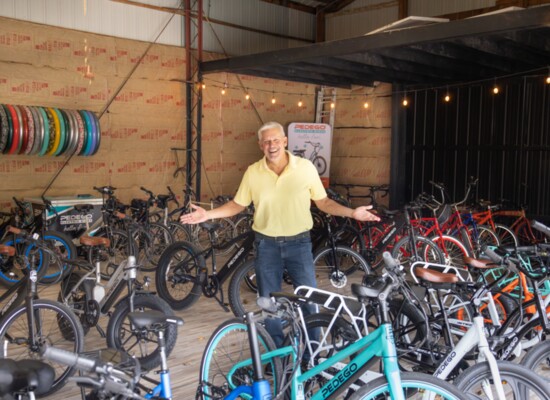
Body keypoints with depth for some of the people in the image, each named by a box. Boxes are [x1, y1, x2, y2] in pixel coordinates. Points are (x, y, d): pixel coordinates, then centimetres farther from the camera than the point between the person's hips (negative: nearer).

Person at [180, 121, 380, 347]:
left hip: (299, 243, -1)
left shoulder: (305, 167, -5)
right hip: (266, 245, 1)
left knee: (309, 299, 3)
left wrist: (352, 213, -11)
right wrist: (208, 214, -6)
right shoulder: (253, 172, -2)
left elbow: (323, 202, 1)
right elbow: (237, 205, 6)